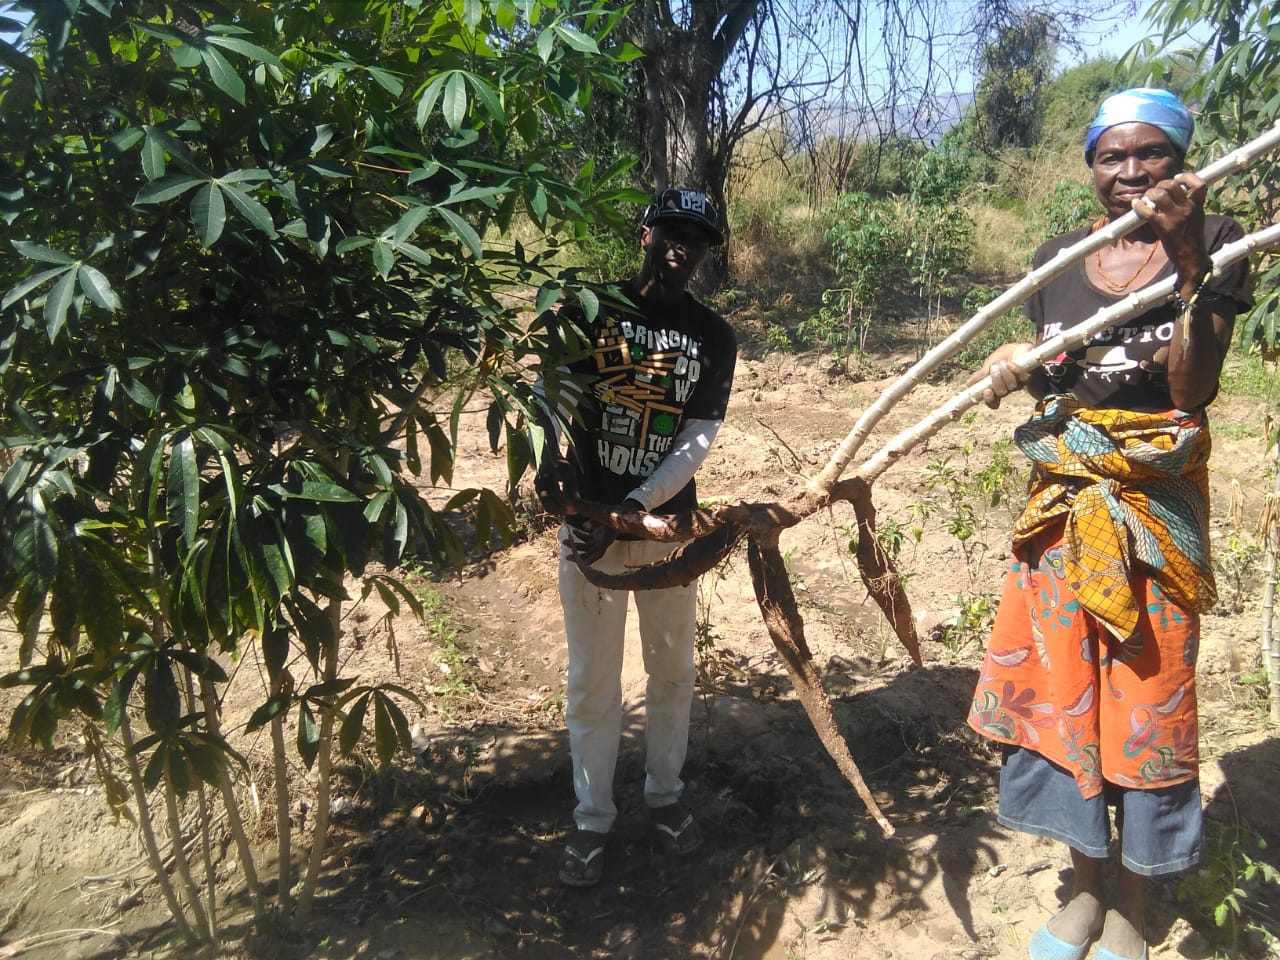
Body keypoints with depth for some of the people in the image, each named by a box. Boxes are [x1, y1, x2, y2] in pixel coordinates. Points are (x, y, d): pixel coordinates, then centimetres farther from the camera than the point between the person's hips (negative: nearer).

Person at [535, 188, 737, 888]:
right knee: (592, 678, 6)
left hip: (666, 522, 2)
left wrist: (627, 510, -19)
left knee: (672, 669, 14)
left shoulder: (713, 338, 2)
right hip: (587, 516, -1)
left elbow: (696, 443, -6)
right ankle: (592, 817, 23)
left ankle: (665, 795, 36)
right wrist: (554, 451, -24)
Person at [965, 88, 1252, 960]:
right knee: (1061, 685, 7)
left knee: (1147, 694, 3)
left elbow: (1194, 388, -14)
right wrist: (1015, 367, -11)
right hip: (1065, 497, 3)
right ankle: (1085, 884, 28)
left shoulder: (1215, 244, -2)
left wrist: (1188, 259, -21)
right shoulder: (1057, 258, 7)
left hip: (1157, 503, -3)